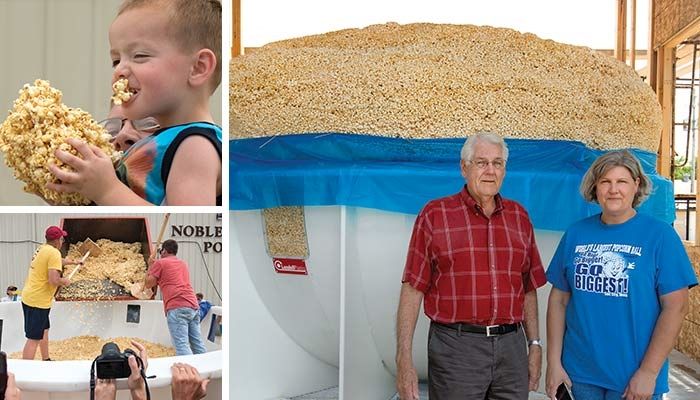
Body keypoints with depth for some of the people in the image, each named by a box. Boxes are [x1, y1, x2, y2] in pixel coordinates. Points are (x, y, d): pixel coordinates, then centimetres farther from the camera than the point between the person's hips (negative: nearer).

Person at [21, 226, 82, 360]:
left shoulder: (42, 249, 12)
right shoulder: (54, 253, -18)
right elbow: (54, 280, -26)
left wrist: (73, 261, 49)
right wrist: (65, 281, -6)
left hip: (28, 297, 10)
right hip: (38, 302, -10)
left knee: (44, 331, 24)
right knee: (34, 339, -8)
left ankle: (46, 361, 38)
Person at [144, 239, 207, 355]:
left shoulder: (160, 263, 6)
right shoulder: (183, 264, 26)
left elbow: (148, 284, 11)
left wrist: (151, 266, 23)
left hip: (177, 308, -7)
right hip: (193, 306, 7)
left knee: (182, 345, -14)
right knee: (198, 344, 8)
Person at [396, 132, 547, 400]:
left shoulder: (519, 216, 11)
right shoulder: (435, 215, -2)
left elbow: (528, 288, 15)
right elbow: (412, 289, -6)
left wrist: (535, 344, 11)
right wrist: (404, 360, -10)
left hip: (511, 347, 4)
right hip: (455, 347, -4)